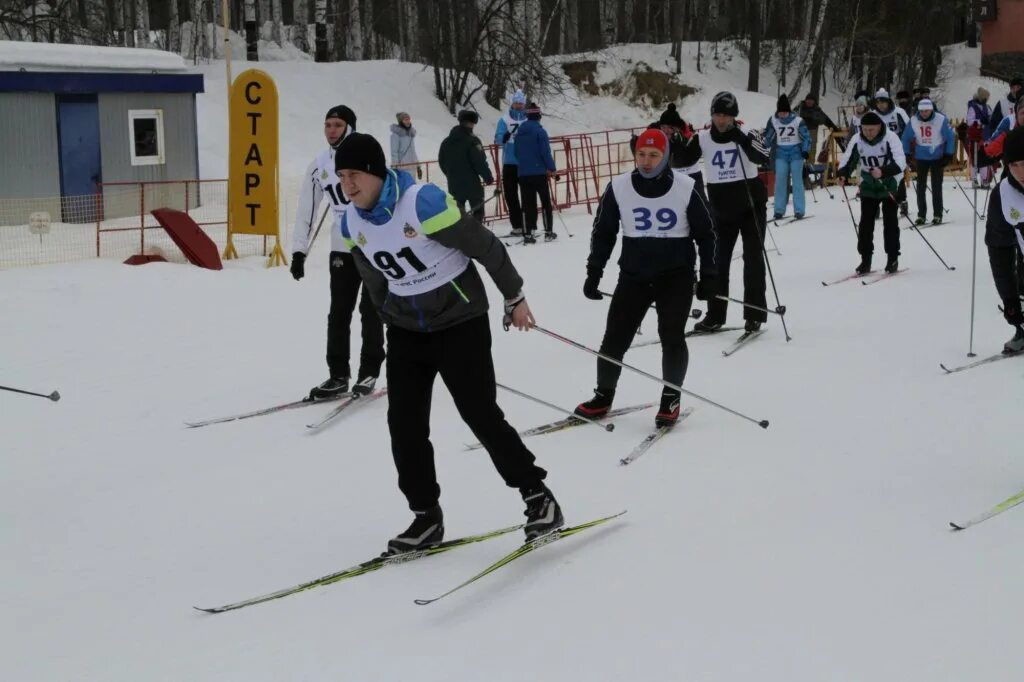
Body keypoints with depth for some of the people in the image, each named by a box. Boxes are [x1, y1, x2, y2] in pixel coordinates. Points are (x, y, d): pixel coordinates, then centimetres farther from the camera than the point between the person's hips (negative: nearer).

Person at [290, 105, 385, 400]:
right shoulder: (319, 165, 4)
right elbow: (306, 209, 8)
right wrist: (299, 251, 5)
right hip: (341, 249, 4)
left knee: (370, 311, 3)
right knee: (339, 313, 4)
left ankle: (369, 372, 14)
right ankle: (338, 375, 11)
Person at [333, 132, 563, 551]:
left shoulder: (423, 203, -24)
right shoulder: (352, 223, -3)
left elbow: (486, 247, -15)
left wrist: (514, 299, -5)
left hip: (460, 323, -6)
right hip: (405, 331, 6)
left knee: (481, 415, -7)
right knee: (404, 424, -1)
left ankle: (537, 495, 9)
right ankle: (426, 517, 12)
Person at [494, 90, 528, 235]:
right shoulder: (505, 120, 4)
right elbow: (498, 139, -7)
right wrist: (506, 136, -28)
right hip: (509, 164, 0)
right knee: (510, 195, 0)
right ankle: (517, 225, 5)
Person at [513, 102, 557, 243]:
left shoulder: (519, 132, 9)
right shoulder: (540, 131, -9)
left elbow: (516, 153, 16)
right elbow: (546, 151, -13)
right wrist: (551, 168, -7)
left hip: (523, 173, 5)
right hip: (539, 172, -5)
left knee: (527, 204, 6)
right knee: (546, 202, 7)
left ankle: (527, 233, 1)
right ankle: (548, 232, 7)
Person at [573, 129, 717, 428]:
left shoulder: (686, 188, -7)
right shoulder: (618, 188, -5)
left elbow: (705, 233, 3)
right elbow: (603, 233, 6)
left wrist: (708, 275, 1)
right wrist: (594, 273, 3)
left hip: (676, 274, -2)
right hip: (633, 275, 2)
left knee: (672, 337, -11)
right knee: (615, 338, 2)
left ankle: (671, 400, 7)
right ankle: (603, 396, 21)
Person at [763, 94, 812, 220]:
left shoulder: (797, 121, -9)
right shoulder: (773, 121, -2)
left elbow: (806, 136, -3)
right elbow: (768, 137, 11)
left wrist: (805, 150, -14)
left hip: (796, 152, -2)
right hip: (781, 154, 2)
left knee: (797, 181, -3)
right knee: (780, 181, -3)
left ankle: (799, 210, 0)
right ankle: (779, 210, 3)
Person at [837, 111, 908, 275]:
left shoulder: (890, 138, -22)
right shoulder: (857, 140, -10)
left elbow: (900, 162, -30)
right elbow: (847, 160, -5)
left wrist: (883, 172, -47)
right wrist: (843, 175, -26)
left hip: (889, 184, -3)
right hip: (868, 186, 4)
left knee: (890, 221, -3)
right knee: (866, 222, 0)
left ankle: (893, 258, 8)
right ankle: (865, 260, 7)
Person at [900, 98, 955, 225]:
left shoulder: (941, 120, -16)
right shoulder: (914, 121, -9)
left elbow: (950, 137, -7)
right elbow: (906, 138, 5)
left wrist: (948, 155, -8)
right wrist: (907, 154, 4)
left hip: (937, 157, -2)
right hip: (921, 158, 3)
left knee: (936, 186, 0)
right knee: (921, 186, 5)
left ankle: (937, 214, 8)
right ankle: (921, 214, 13)